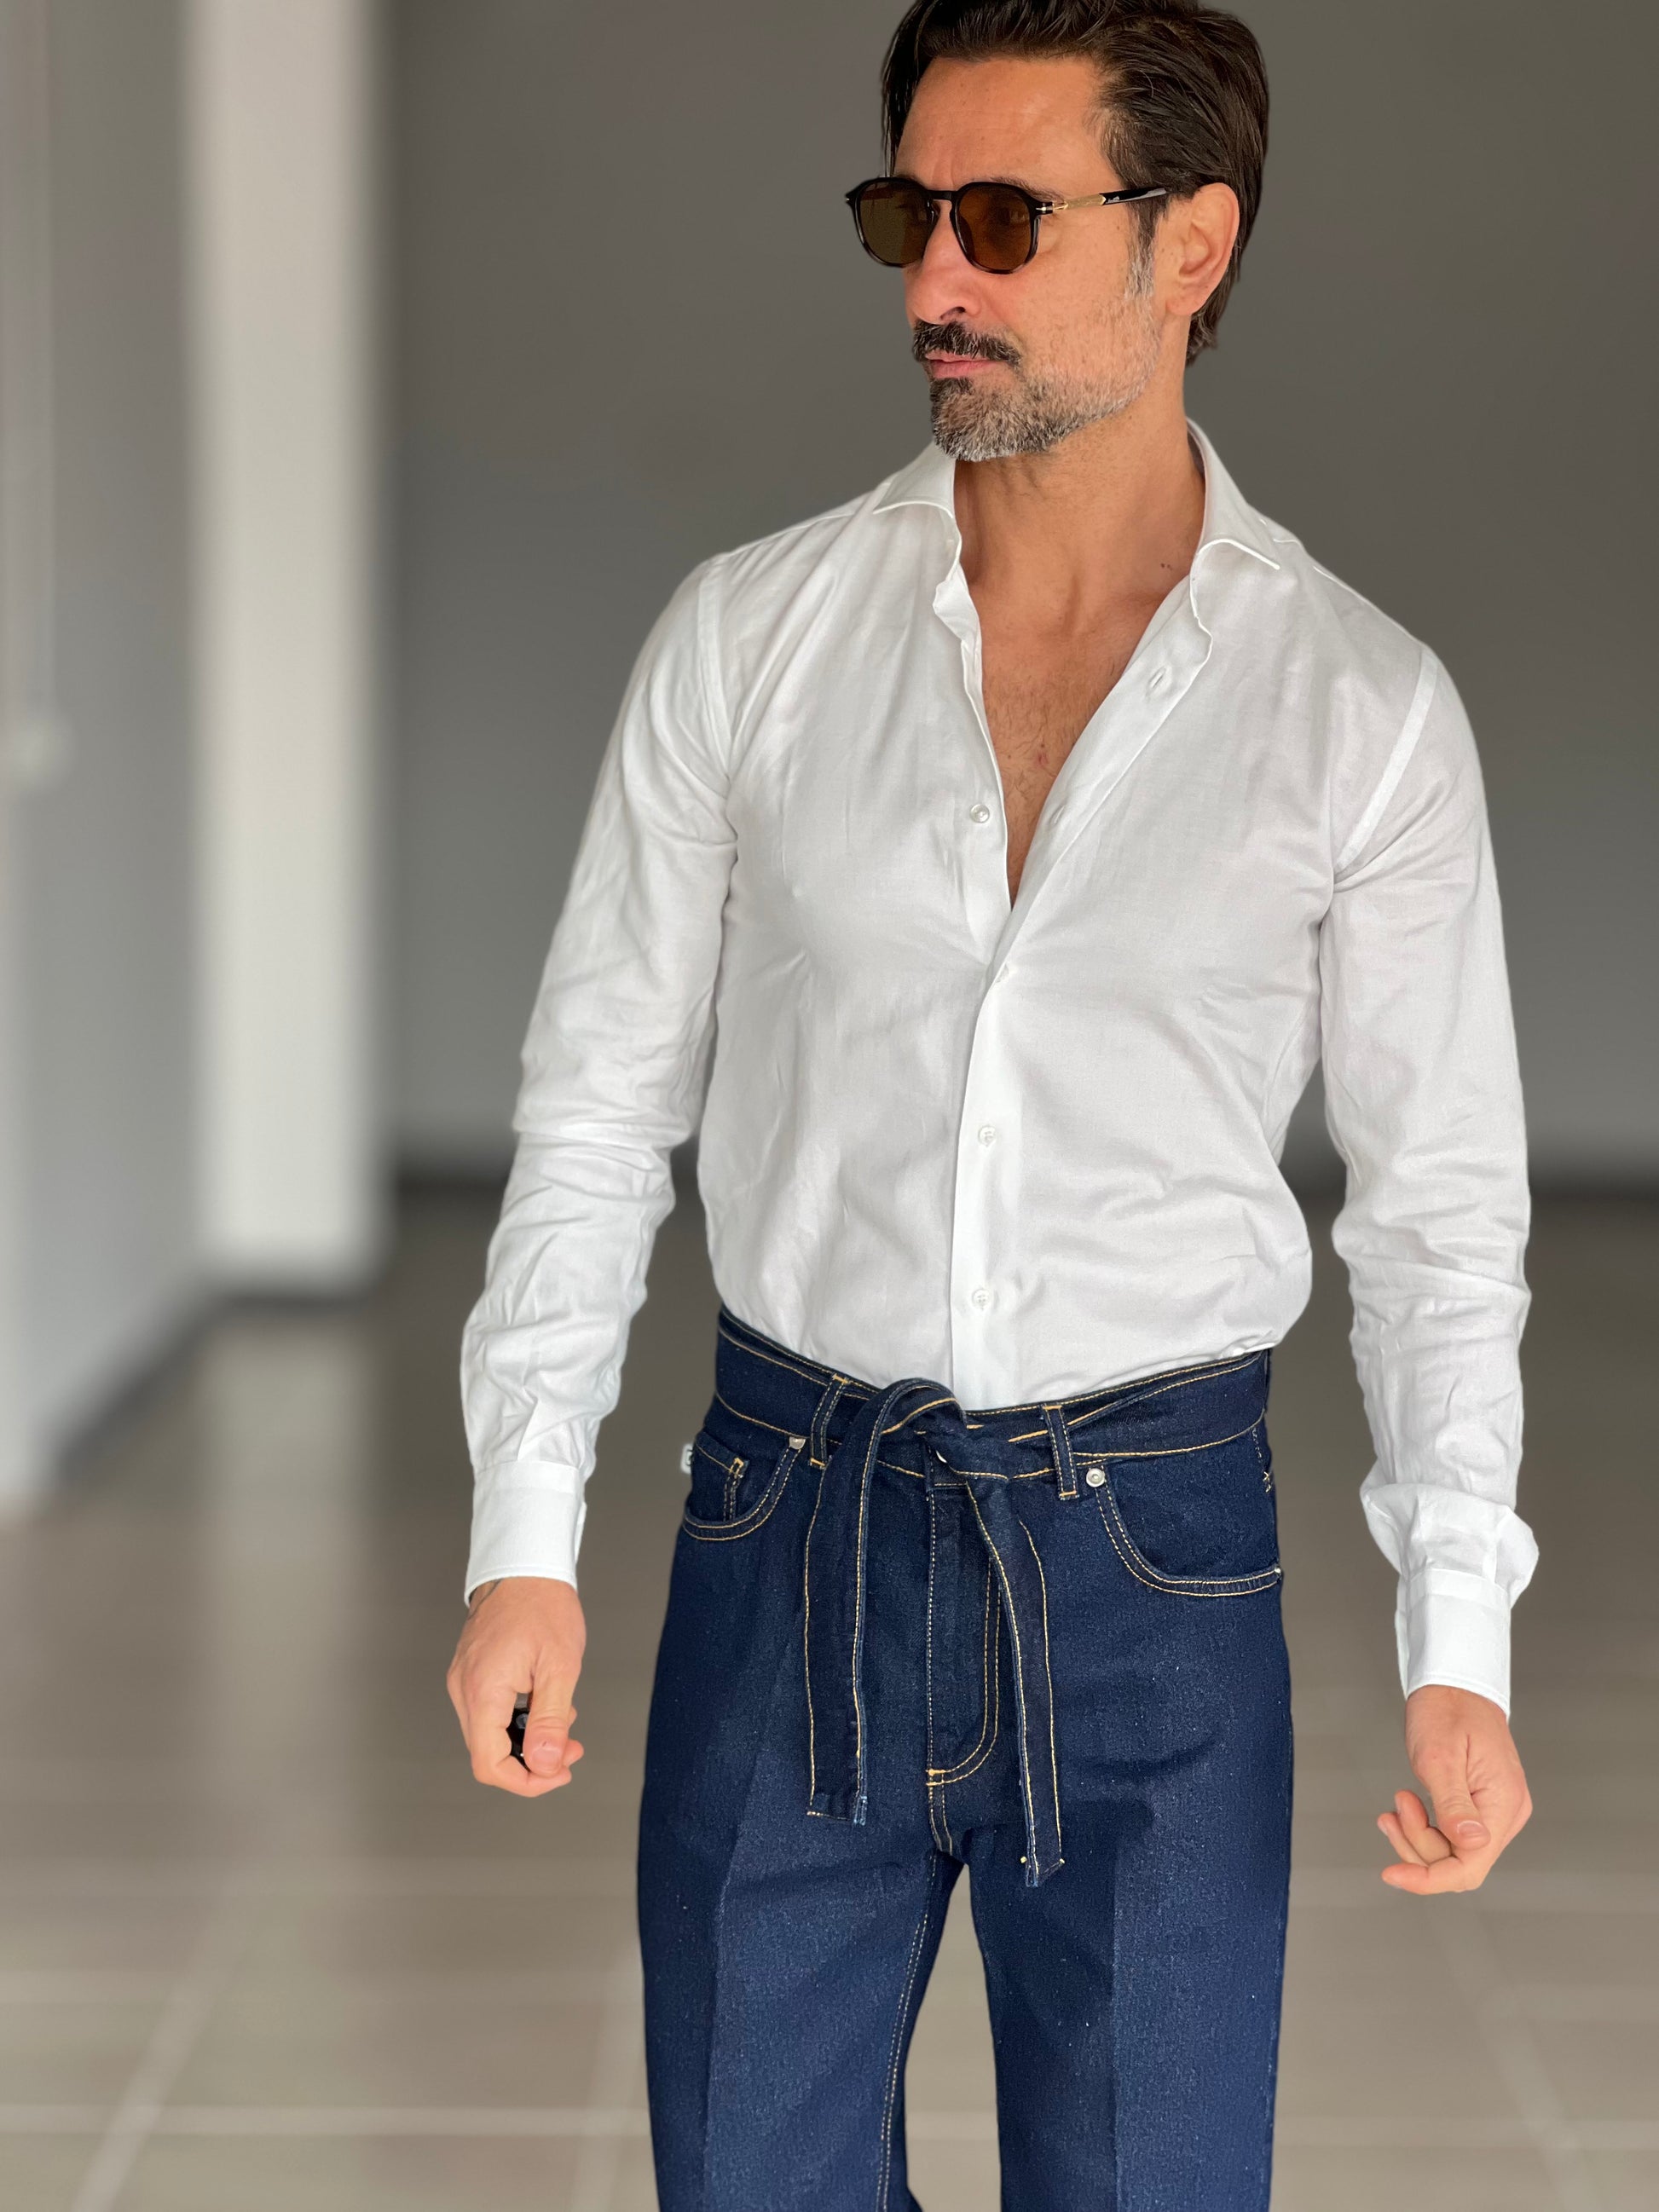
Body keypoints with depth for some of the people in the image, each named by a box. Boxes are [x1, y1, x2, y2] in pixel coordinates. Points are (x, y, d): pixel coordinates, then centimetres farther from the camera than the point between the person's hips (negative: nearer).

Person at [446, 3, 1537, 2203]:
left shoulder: (1363, 705, -4)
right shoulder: (750, 635, -1)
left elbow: (1442, 1199, 1)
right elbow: (599, 1099, 3)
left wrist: (1461, 1651, -6)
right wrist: (525, 1534, -4)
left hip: (1154, 1547, -1)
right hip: (796, 1523, 1)